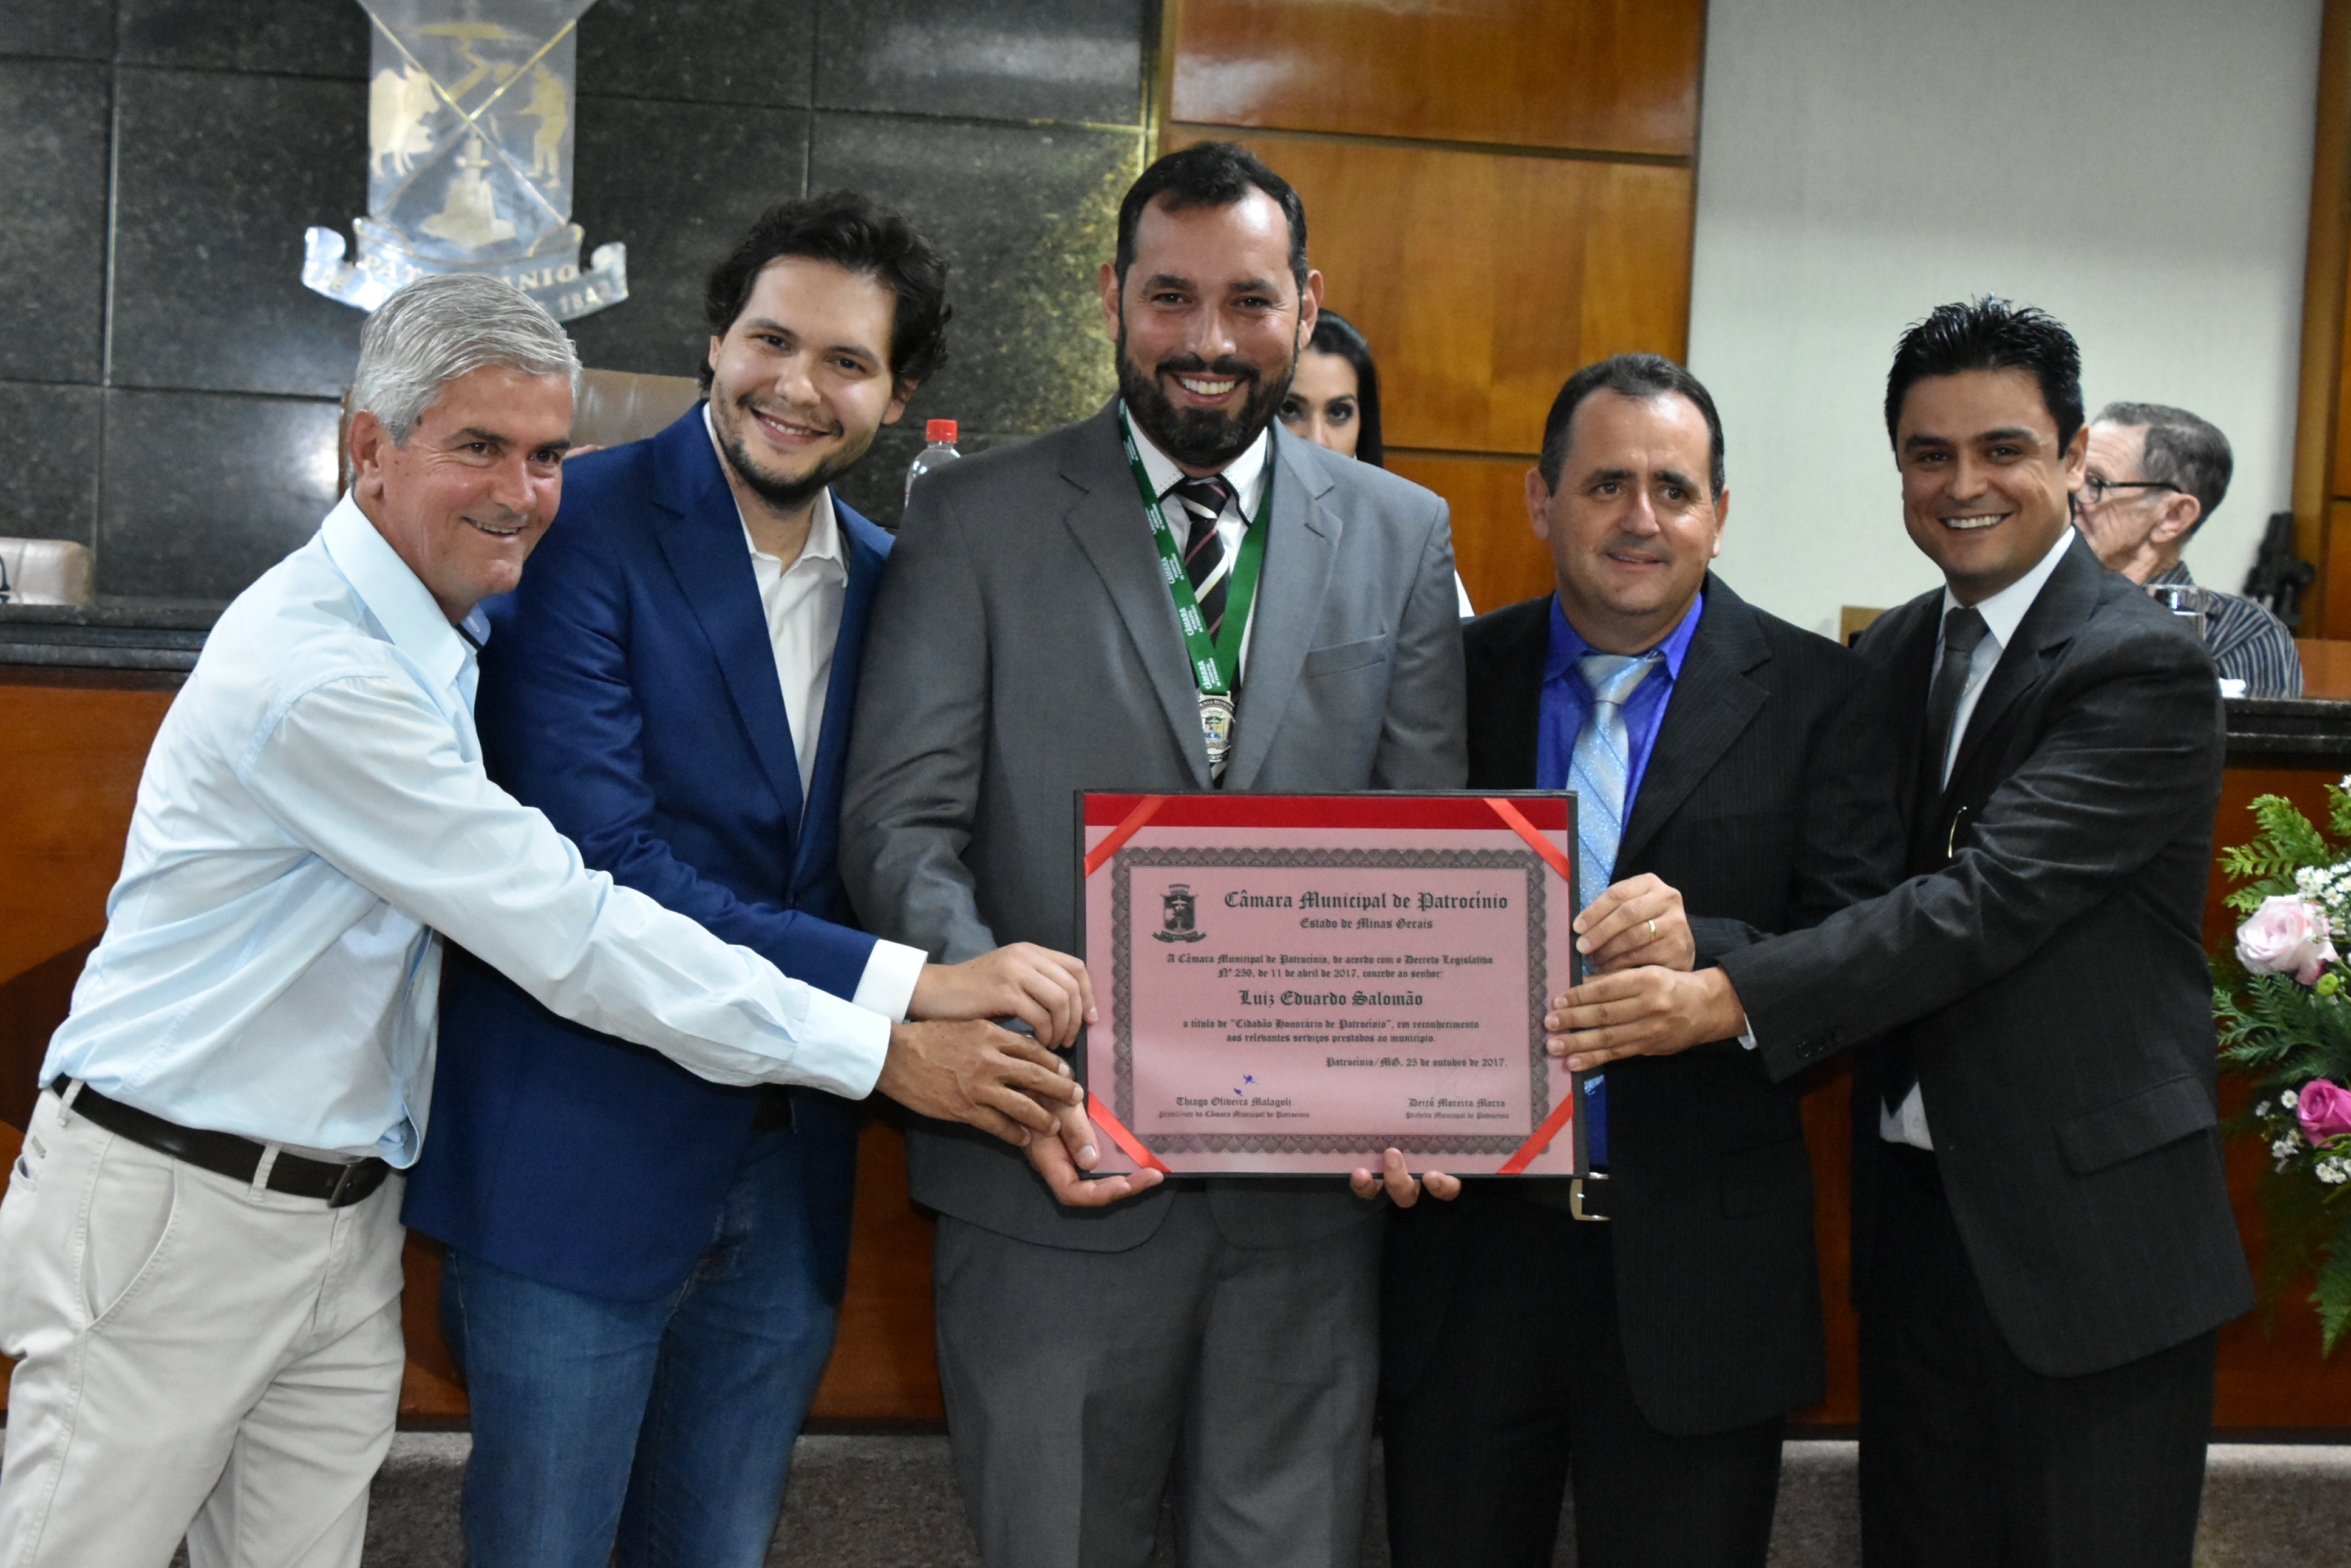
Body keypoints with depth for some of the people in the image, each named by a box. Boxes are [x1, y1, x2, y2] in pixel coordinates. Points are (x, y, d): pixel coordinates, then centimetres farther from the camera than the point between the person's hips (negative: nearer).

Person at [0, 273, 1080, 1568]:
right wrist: (880, 1050, -22)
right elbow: (570, 936, -25)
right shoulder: (314, 670, -22)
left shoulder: (438, 633, 7)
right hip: (170, 1214, -8)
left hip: (344, 1218, 8)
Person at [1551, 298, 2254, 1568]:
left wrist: (1726, 998, -33)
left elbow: (1987, 897, -24)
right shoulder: (1891, 655, 11)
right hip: (1917, 1214, 6)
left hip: (2088, 1234, -6)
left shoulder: (2145, 671, -13)